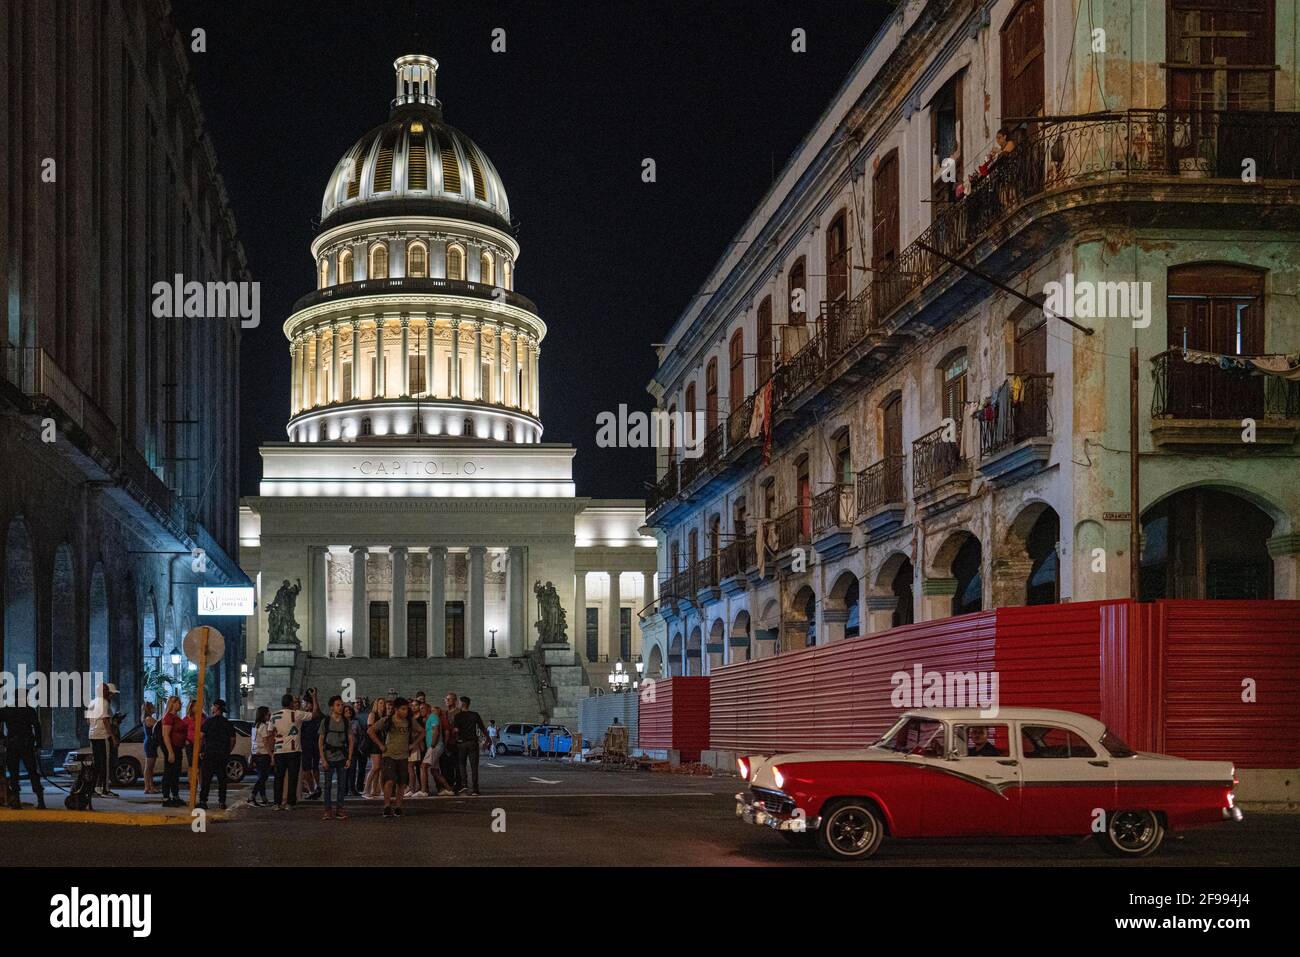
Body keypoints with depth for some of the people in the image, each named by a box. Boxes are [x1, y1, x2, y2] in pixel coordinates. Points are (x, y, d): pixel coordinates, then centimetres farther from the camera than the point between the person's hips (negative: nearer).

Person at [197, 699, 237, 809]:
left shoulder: (208, 722, -5)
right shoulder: (228, 724, 9)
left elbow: (201, 738, -10)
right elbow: (232, 740, 9)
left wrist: (200, 752, -4)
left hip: (209, 754, -4)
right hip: (223, 755, 4)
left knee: (206, 779, -2)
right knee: (222, 779, 7)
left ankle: (203, 801, -7)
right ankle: (222, 802, 5)